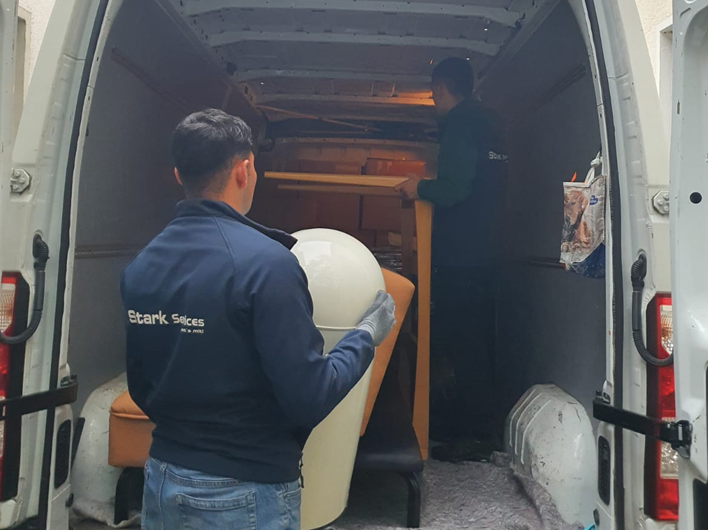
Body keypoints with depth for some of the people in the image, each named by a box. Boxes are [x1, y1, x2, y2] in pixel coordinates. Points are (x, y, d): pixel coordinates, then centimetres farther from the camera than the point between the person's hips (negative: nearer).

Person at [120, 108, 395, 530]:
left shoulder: (140, 266, -4)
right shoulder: (264, 261, -23)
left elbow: (140, 388, 7)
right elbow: (308, 399, -21)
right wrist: (366, 336, -6)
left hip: (162, 480, 6)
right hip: (244, 492, -5)